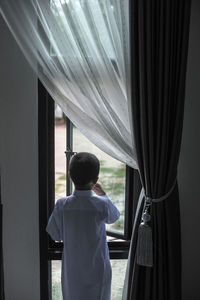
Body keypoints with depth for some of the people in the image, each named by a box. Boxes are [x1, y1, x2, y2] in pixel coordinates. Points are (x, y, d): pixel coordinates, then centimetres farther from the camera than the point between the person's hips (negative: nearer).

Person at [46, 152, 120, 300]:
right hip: (97, 270, -1)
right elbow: (114, 217, 5)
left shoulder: (62, 205, -15)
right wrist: (103, 194, 18)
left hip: (72, 270, 2)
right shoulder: (102, 204, -18)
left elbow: (56, 235, -4)